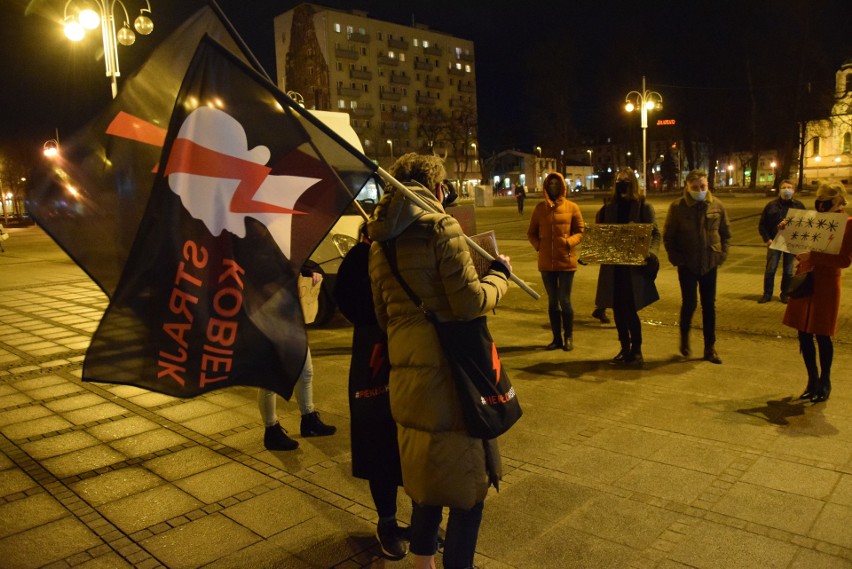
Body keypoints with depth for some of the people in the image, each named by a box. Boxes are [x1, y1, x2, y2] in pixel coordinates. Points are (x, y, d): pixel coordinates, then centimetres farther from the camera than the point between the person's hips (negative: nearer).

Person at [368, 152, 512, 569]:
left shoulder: (380, 243, 10)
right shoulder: (441, 227, -10)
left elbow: (383, 314, 14)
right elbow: (470, 302, -16)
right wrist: (500, 273, 1)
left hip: (404, 373, 7)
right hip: (449, 370, -7)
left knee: (426, 474, 22)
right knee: (468, 482, 8)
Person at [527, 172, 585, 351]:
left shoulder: (572, 207, -1)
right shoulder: (540, 207, 6)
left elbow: (581, 231, 2)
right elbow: (531, 232, 12)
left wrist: (570, 242, -15)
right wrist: (537, 245, -4)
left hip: (566, 261, -3)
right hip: (546, 262, 3)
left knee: (564, 300, -1)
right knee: (552, 301, 10)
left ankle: (568, 338, 15)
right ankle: (557, 338, 20)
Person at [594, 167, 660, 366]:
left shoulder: (644, 206, 0)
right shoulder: (609, 207, 11)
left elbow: (655, 234, -3)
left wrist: (651, 252, -22)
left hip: (634, 266, -4)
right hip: (613, 266, 4)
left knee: (630, 309, -5)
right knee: (618, 309, 9)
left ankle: (636, 351, 10)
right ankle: (625, 349, 23)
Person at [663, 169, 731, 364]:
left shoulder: (717, 205, 1)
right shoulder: (677, 207, -7)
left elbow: (726, 233, 10)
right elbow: (668, 236, -2)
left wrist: (722, 255, 1)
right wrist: (676, 258, -8)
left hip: (710, 264, 3)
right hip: (687, 265, -2)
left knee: (709, 305, 7)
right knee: (689, 303, -3)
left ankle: (710, 348, 17)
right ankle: (684, 336, 26)